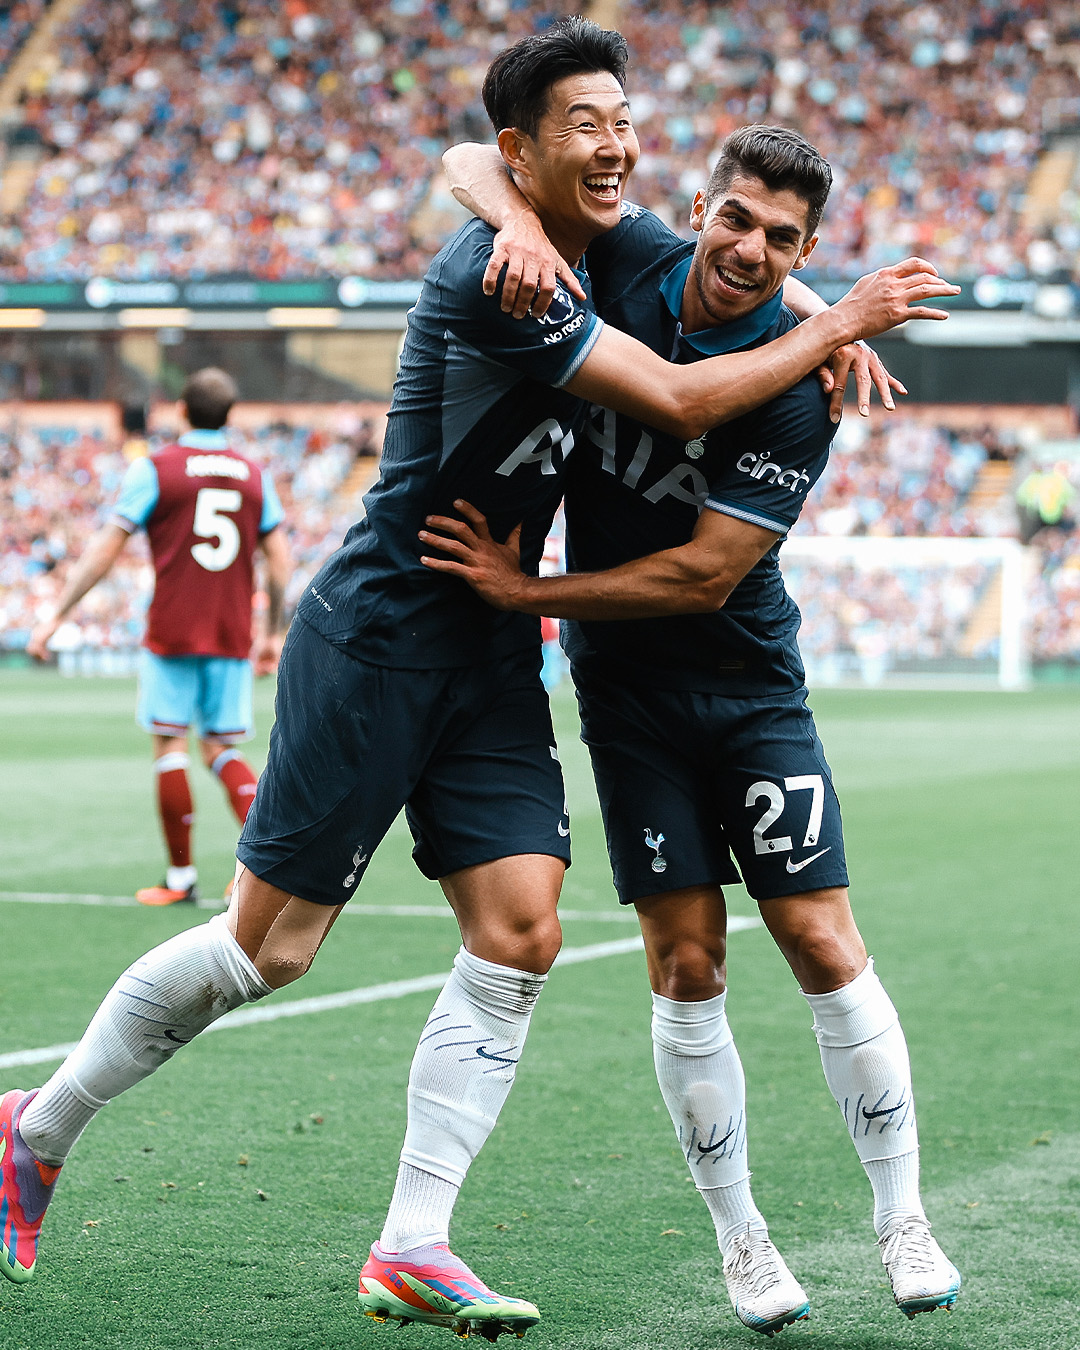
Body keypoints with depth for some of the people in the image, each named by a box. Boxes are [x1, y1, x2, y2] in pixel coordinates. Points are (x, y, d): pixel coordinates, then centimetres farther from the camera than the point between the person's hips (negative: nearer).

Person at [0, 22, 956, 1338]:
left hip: (490, 660, 8)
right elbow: (681, 402, -23)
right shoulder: (493, 275, -20)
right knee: (267, 944, -2)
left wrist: (818, 336, 7)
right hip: (375, 646, -8)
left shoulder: (587, 263, 7)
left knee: (520, 933, -5)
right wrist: (840, 323, -14)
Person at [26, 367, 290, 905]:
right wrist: (273, 634, 18)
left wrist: (56, 616, -1)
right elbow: (279, 559, 8)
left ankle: (181, 876, 4)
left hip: (171, 634, -4)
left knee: (171, 745, 3)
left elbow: (105, 549, -5)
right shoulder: (254, 474, 8)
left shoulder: (154, 469, -3)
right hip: (232, 639, 4)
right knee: (222, 750, 11)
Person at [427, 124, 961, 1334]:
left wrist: (525, 591, -20)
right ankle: (739, 1237, 9)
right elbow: (481, 159, 1)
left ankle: (901, 1220, 10)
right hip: (625, 690, 2)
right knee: (686, 965, -3)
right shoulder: (626, 259, -7)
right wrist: (518, 220, -23)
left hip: (747, 681, -2)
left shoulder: (800, 386, -16)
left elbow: (707, 574, -20)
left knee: (823, 948, -5)